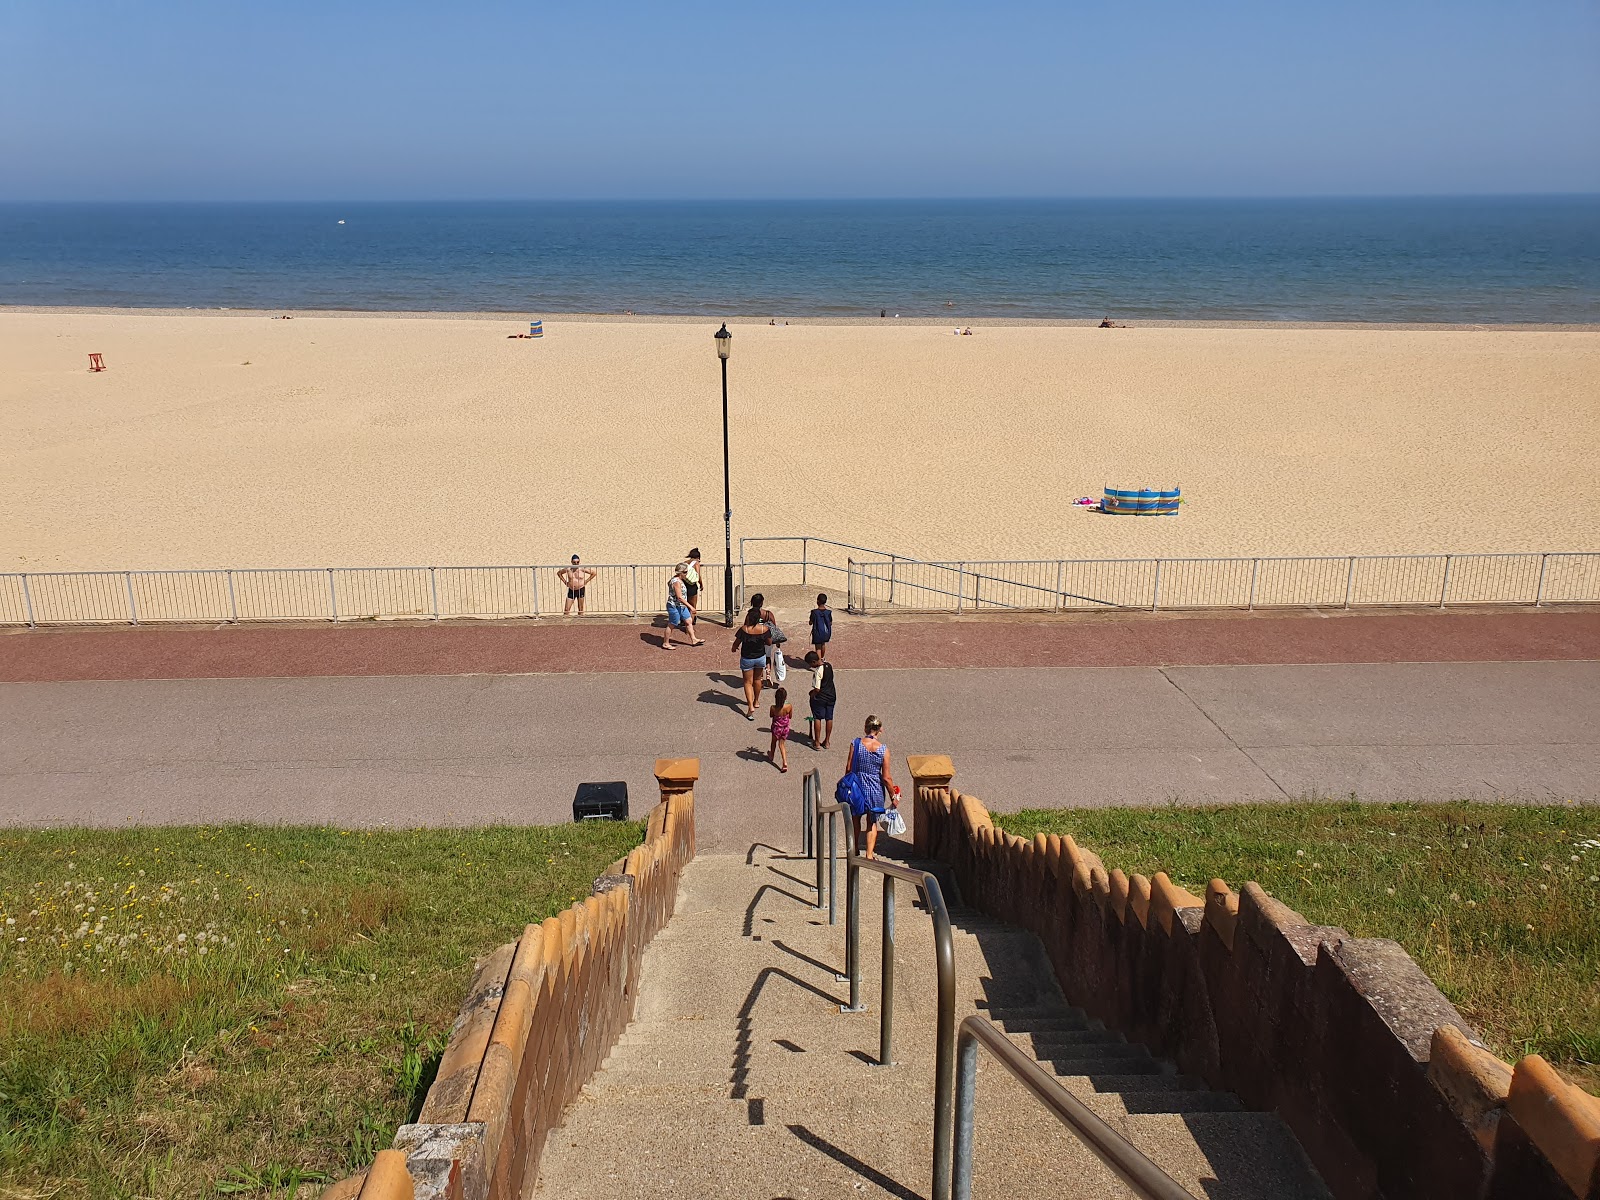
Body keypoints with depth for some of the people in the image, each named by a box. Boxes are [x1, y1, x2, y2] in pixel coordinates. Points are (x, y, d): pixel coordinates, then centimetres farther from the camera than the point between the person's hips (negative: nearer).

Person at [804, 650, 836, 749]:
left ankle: (817, 743, 12)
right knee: (829, 718, 13)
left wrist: (812, 694, -5)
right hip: (831, 696, 7)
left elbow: (817, 689, -24)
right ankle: (827, 741, 23)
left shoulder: (818, 672, -24)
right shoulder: (829, 665, -1)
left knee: (817, 718, 7)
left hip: (820, 698, -7)